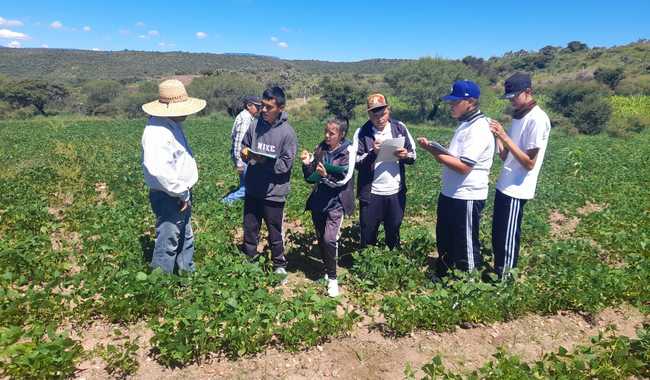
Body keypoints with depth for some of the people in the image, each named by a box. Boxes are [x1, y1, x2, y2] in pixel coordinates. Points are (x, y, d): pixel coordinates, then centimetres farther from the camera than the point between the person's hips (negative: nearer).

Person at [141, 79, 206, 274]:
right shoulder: (157, 130, -23)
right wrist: (181, 193, -24)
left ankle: (187, 272, 40)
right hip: (168, 197, -10)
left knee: (186, 239, 23)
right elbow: (158, 169, -35)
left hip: (181, 194, 10)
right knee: (168, 243, 0)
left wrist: (185, 192, 15)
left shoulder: (173, 124, 9)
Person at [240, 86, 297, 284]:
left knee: (275, 233, 10)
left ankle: (280, 267, 29)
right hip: (253, 189, 4)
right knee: (249, 229, 16)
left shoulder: (287, 132, -12)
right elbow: (244, 148, 11)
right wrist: (245, 154, -11)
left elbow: (286, 164, -13)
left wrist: (266, 161, -25)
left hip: (274, 192, -4)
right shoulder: (255, 126, 0)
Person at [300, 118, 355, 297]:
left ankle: (332, 278, 1)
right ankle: (327, 267, 36)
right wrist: (307, 164, -12)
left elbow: (344, 179, -14)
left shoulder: (348, 151, -7)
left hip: (336, 201, -5)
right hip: (318, 200, 5)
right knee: (321, 238, 14)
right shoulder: (319, 149, 5)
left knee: (329, 239, -17)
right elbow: (310, 178, 7)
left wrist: (326, 176, -30)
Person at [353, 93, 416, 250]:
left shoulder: (400, 127, 2)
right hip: (370, 193, -2)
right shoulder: (362, 132, -4)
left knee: (394, 234, 15)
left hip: (396, 192, 2)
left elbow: (413, 156, 5)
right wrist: (373, 153, -24)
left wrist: (406, 155, -17)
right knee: (368, 235, 9)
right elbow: (356, 162, -8)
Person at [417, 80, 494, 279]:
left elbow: (463, 166, -26)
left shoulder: (479, 129, -19)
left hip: (467, 198, -10)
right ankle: (442, 275, 41)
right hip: (449, 194, 10)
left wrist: (434, 152, -21)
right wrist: (433, 148, -1)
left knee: (465, 245, 7)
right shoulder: (465, 125, 12)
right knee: (444, 240, 22)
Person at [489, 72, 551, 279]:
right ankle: (498, 272, 31)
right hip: (505, 185, 9)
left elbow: (529, 162, -20)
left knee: (507, 238, 1)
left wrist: (505, 137, -23)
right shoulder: (518, 116, 12)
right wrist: (498, 136, -4)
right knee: (497, 235, 17)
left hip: (516, 190, -9)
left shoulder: (537, 119, -16)